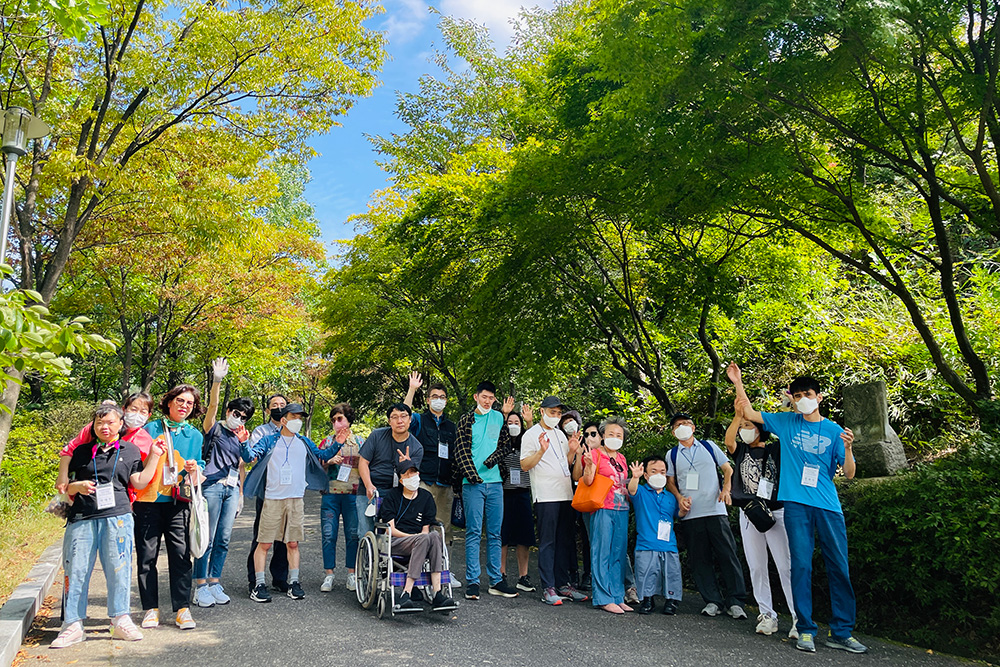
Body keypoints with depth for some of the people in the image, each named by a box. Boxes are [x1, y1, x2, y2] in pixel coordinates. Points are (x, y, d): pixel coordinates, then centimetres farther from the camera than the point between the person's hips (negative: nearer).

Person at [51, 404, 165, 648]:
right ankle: (73, 626, 10)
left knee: (118, 568, -1)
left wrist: (155, 456, 2)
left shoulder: (130, 450, 12)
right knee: (76, 570, -1)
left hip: (116, 517, -1)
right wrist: (77, 487, -4)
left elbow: (140, 482, 5)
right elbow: (64, 485, 17)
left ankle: (120, 621, 9)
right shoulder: (81, 452, 14)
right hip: (82, 518, 1)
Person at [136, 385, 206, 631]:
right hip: (149, 500, 0)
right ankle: (151, 608, 13)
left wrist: (194, 469, -8)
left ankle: (182, 609, 2)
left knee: (181, 554, -4)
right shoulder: (150, 429, 8)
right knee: (147, 556, 2)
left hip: (179, 502, 1)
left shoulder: (195, 435, 13)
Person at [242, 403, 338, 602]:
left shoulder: (304, 443, 14)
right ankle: (259, 585, 6)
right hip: (272, 499, -3)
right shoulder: (269, 441, 5)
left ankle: (293, 582, 16)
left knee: (293, 543, 8)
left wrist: (338, 444, 8)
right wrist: (244, 443, -21)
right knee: (264, 543, -2)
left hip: (296, 500, 3)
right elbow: (249, 457, -3)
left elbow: (323, 456, 21)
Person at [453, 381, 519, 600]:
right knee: (474, 533, -1)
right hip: (472, 483, -3)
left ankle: (496, 581, 15)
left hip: (494, 482, 3)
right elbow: (461, 450, -1)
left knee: (495, 533, 8)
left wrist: (492, 460, -9)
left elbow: (506, 444, 8)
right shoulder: (466, 420, 5)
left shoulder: (498, 417, 12)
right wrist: (472, 475, -11)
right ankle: (472, 581, 5)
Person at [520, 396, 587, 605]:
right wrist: (541, 451, -21)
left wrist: (572, 450, 6)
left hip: (565, 494, 7)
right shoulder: (532, 435, -2)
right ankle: (548, 589, 1)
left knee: (565, 541, 9)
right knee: (547, 543, -4)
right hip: (546, 496, -7)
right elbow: (524, 465, -8)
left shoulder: (560, 435, 18)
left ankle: (563, 584, 18)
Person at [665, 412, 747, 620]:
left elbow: (728, 469, 11)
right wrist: (679, 497, -6)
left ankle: (734, 602, 4)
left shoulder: (709, 446, 11)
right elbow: (670, 481, 12)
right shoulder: (672, 454, 12)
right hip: (690, 514, 1)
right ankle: (713, 601, 10)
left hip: (716, 509, -1)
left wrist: (726, 489, -5)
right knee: (699, 559, 1)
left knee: (727, 554, -4)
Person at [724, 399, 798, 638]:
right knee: (756, 567, 5)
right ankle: (767, 615, 15)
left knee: (786, 566, -6)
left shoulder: (775, 450, 4)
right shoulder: (741, 452, 9)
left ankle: (799, 618, -1)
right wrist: (737, 415, -24)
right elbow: (728, 440, -11)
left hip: (775, 512, -3)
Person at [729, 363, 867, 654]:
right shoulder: (786, 422, 10)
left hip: (828, 505, 1)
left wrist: (847, 448, -14)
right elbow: (749, 413, 10)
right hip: (797, 503, -1)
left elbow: (849, 473, 4)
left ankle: (841, 632, 12)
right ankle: (806, 630, 6)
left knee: (839, 567, 1)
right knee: (801, 565, -2)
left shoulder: (834, 430, 7)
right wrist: (738, 384, 3)